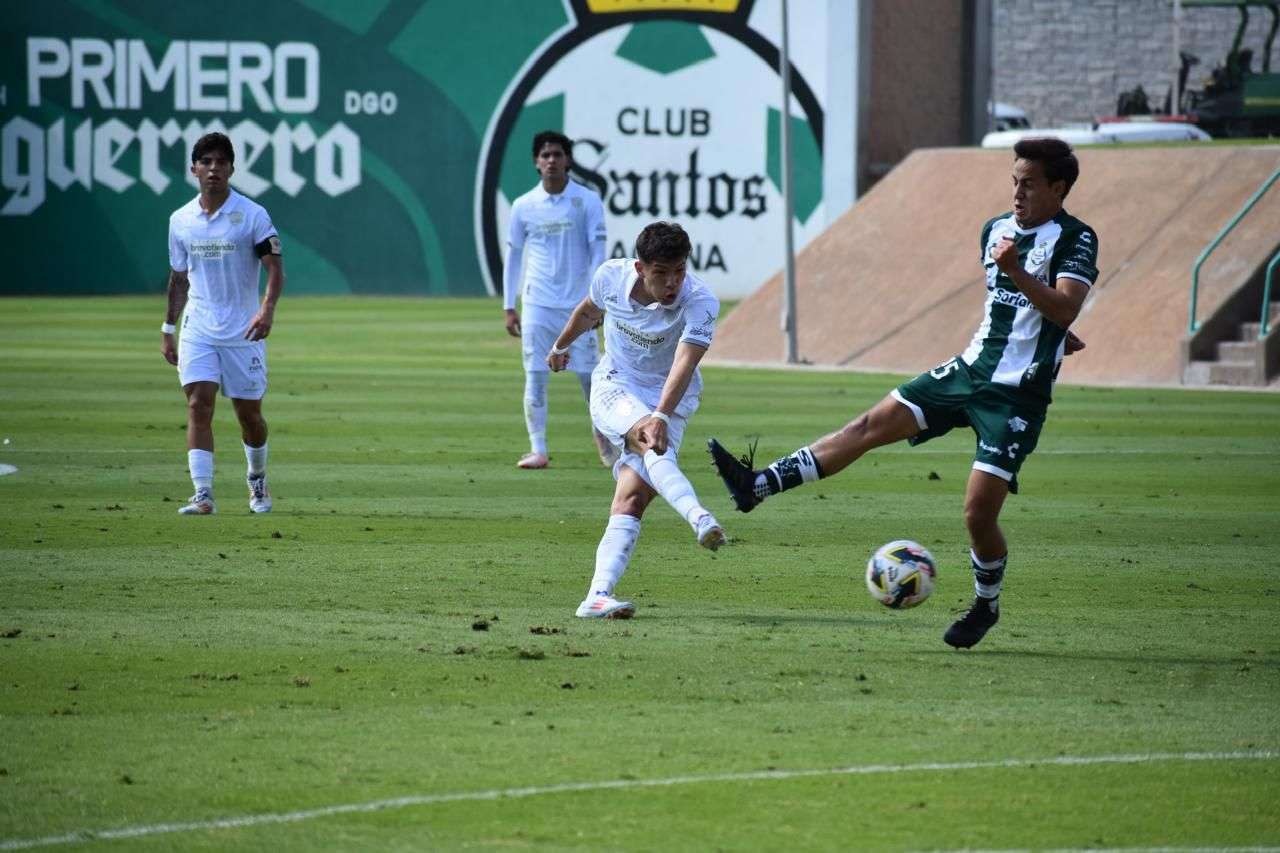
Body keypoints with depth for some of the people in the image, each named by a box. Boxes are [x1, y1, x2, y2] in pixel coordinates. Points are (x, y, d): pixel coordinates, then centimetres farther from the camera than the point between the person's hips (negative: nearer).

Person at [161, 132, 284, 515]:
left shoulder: (252, 215, -7)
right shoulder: (180, 220, 5)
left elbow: (274, 267, -12)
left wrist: (267, 308, -29)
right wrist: (168, 330, 16)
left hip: (243, 331, -2)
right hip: (198, 330, 2)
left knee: (249, 413, 7)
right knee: (199, 406, -12)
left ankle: (257, 480, 33)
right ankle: (202, 495, -16)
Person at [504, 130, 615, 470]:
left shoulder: (587, 202, 0)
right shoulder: (523, 206, 5)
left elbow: (597, 252, -3)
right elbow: (513, 257, 11)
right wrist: (509, 307, 7)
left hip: (577, 304, -1)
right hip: (537, 304, 1)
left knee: (590, 375, 2)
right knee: (535, 377, -5)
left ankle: (603, 435, 23)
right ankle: (538, 449, -2)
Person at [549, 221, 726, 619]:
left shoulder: (700, 302, -24)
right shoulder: (612, 276, -13)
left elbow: (684, 365, -36)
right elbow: (589, 311, 12)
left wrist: (661, 417, -51)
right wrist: (561, 346, 30)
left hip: (670, 398, -1)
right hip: (614, 387, 1)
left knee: (633, 497, -18)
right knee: (651, 448, -34)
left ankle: (598, 596, -25)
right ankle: (700, 518, -57)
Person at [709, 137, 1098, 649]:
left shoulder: (1075, 239, -10)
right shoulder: (996, 229, 12)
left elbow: (1065, 309, -24)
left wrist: (1017, 272, -34)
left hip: (1018, 395, -7)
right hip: (971, 370, 7)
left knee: (979, 512, -11)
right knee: (872, 424, -4)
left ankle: (986, 606, 15)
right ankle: (758, 486, -9)